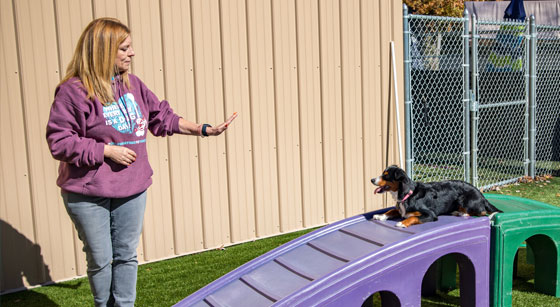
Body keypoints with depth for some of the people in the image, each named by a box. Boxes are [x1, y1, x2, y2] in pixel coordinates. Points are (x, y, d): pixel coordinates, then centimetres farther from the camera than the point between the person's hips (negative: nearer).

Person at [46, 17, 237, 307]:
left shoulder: (132, 84, 4)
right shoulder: (74, 90, -15)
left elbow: (162, 117, 11)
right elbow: (59, 141, -15)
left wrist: (203, 129, 4)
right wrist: (107, 151, -18)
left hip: (131, 189, 5)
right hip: (88, 194, -5)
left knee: (127, 256, 14)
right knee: (100, 260, 10)